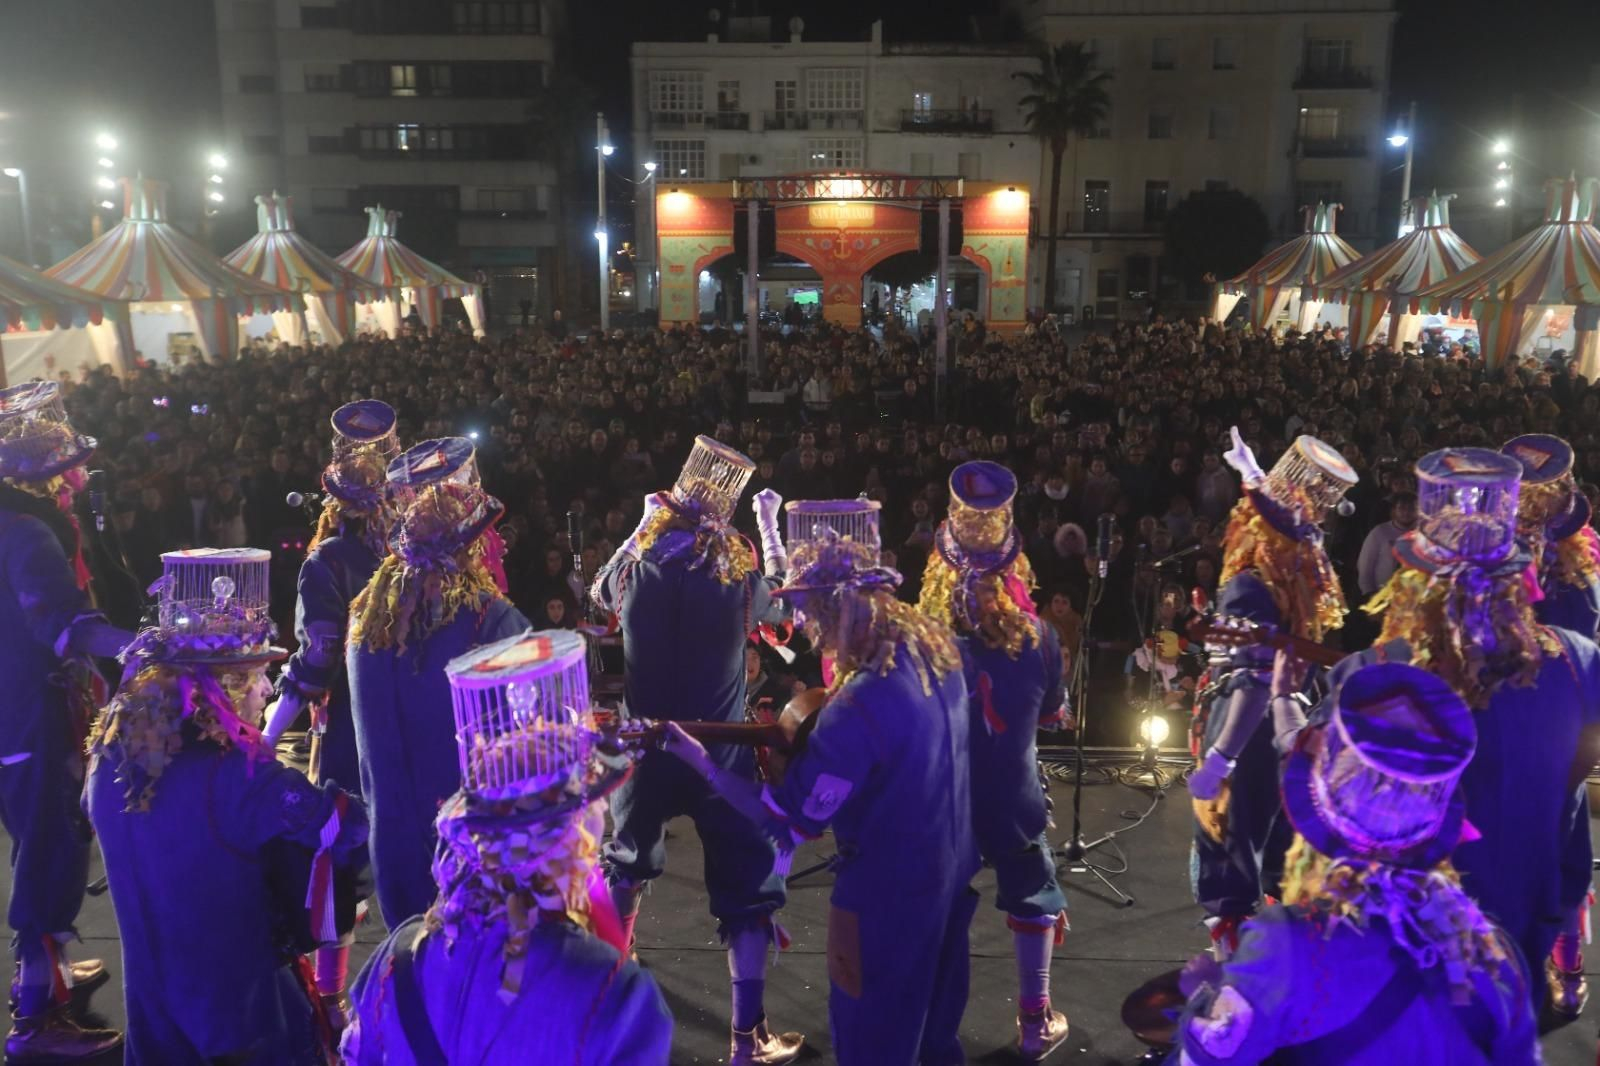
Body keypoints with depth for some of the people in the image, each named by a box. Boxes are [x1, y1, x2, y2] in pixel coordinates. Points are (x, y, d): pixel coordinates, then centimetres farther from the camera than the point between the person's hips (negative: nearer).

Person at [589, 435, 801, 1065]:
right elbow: (782, 597, 8)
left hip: (646, 749, 3)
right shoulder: (738, 577, -14)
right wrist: (771, 526, 17)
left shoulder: (637, 566, -10)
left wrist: (642, 523, 16)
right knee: (746, 891, 7)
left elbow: (600, 594, 14)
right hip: (719, 755, -3)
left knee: (627, 862, 29)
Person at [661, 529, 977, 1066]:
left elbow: (786, 820, -25)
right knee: (938, 1012, 30)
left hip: (889, 892, -7)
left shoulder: (858, 709, -33)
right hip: (955, 865, 8)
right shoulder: (939, 648, -10)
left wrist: (697, 758, -21)